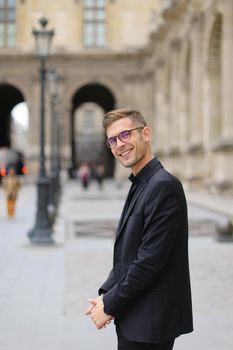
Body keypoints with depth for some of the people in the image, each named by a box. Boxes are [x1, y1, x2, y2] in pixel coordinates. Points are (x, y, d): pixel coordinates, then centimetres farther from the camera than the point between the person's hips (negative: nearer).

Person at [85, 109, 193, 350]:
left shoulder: (164, 186, -18)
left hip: (150, 322, -9)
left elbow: (150, 261, -21)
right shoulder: (140, 185, 12)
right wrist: (105, 295, 3)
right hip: (132, 318, 9)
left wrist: (110, 305, -13)